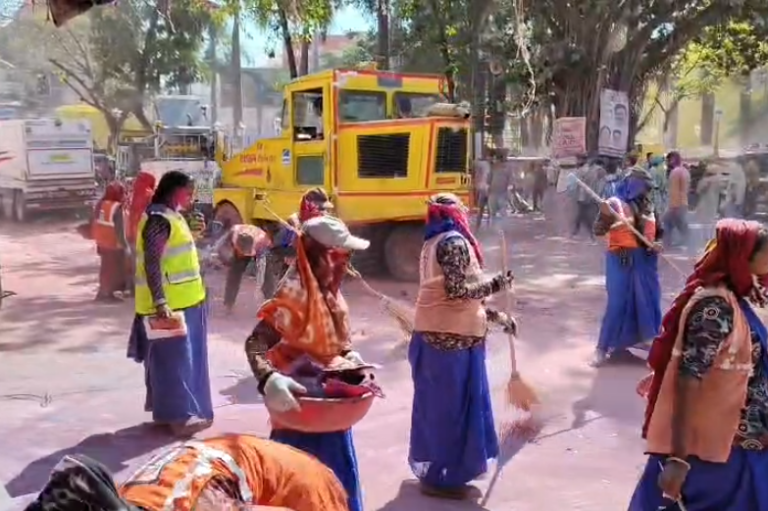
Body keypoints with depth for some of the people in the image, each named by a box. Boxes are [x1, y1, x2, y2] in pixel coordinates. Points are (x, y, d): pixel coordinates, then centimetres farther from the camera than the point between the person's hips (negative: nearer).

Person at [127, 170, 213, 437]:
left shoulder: (171, 215, 14)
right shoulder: (158, 219, -17)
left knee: (185, 357, 16)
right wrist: (160, 302, -28)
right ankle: (179, 415, 4)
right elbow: (151, 264, -24)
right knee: (175, 359, -3)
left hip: (183, 301, 10)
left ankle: (167, 409, 27)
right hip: (169, 305, -10)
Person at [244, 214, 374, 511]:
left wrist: (350, 356, 1)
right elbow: (255, 344, -33)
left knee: (337, 470, 22)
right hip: (301, 402, -8)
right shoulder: (296, 291, -27)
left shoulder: (327, 287, 0)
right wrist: (268, 380, -48)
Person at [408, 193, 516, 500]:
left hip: (434, 334, 9)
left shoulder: (433, 243, 17)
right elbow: (457, 291, -22)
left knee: (436, 405, 17)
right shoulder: (455, 242, -13)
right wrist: (495, 285, -9)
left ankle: (430, 468, 30)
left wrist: (495, 317, 17)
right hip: (453, 338, -9)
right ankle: (442, 478, 10)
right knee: (451, 406, 0)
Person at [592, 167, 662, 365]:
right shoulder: (615, 203, -9)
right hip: (621, 261, -6)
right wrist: (605, 215, -35)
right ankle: (603, 347, 3)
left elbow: (657, 231, 19)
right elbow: (598, 231, -15)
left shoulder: (648, 206, 9)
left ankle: (640, 340, 26)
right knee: (618, 302, -6)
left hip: (645, 261, 6)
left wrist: (657, 244, -2)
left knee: (646, 301, 10)